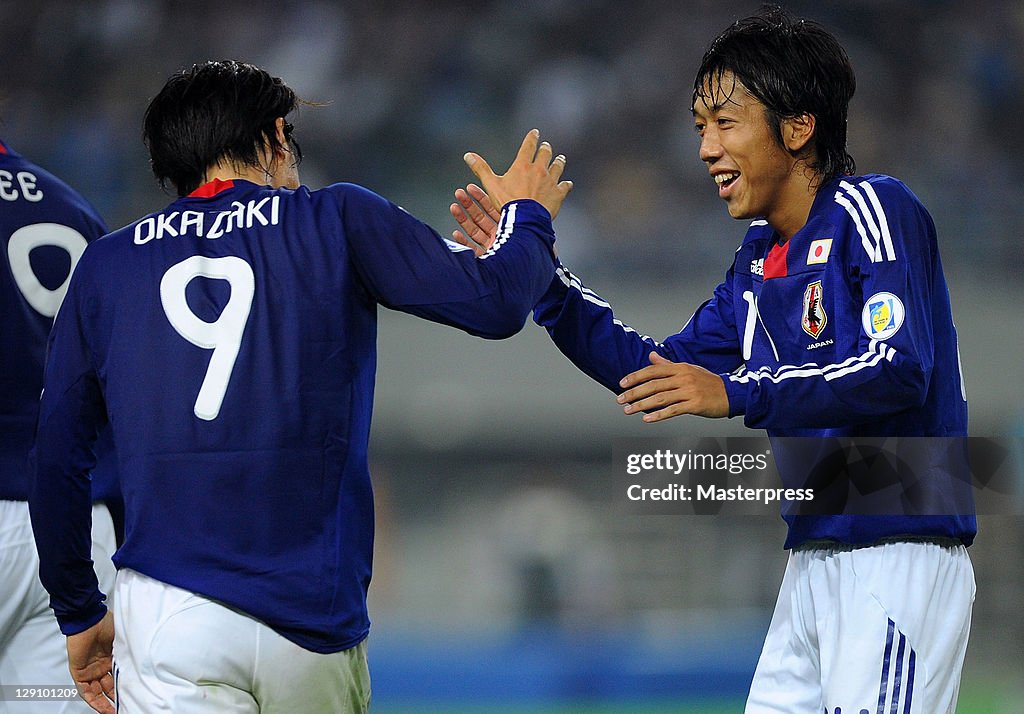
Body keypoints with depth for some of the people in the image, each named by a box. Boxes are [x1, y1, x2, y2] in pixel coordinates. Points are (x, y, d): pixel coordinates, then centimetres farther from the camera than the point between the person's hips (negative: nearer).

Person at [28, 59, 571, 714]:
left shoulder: (106, 264, 11)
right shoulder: (337, 220, 4)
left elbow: (58, 460, 12)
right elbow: (497, 301, 5)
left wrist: (80, 613, 22)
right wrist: (527, 214, 27)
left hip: (167, 625, 1)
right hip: (314, 617, -1)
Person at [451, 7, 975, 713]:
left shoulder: (873, 211, -10)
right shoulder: (760, 258, 16)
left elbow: (900, 370, -22)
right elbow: (664, 374, 21)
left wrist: (737, 391, -30)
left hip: (901, 558, -8)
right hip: (814, 565, 8)